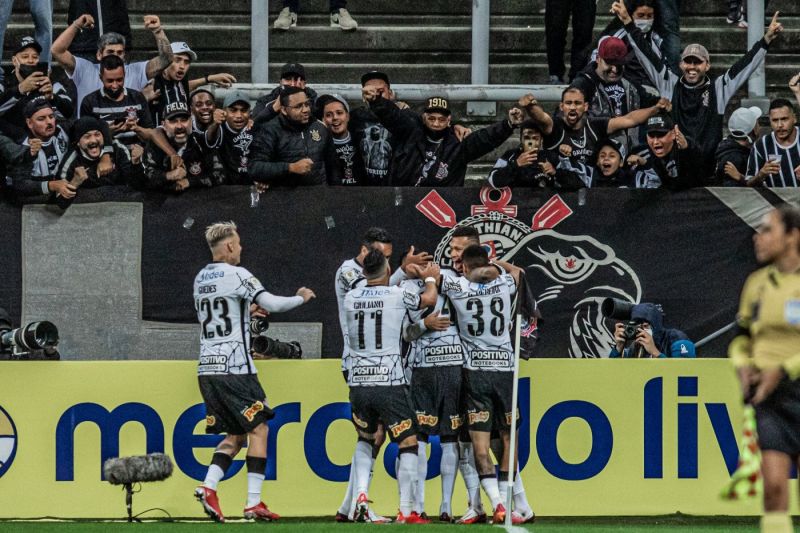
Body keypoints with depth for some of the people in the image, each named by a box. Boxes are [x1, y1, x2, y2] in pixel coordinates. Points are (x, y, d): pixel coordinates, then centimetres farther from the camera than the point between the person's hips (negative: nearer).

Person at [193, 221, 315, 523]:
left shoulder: (200, 280, 15)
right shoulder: (236, 275, -8)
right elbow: (273, 304, -13)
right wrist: (301, 297, 5)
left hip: (207, 369, 7)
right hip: (234, 368, -7)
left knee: (235, 435, 14)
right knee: (258, 429, 1)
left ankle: (208, 487, -7)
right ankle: (253, 503, -6)